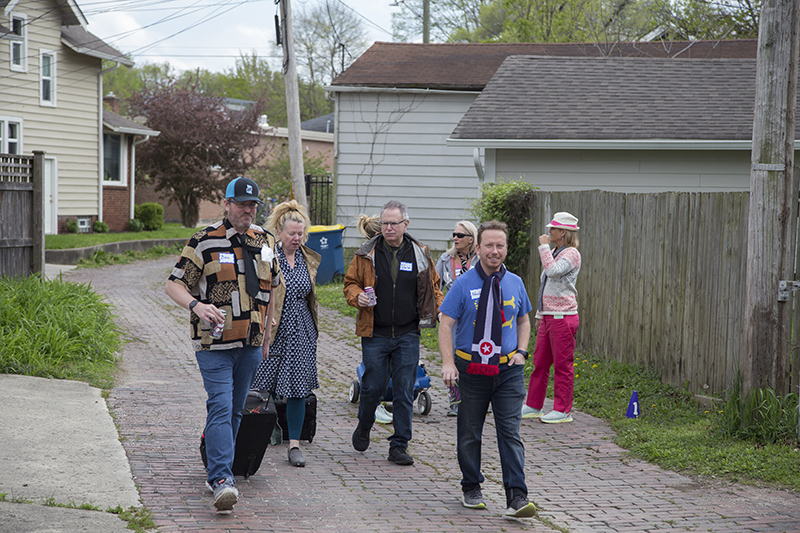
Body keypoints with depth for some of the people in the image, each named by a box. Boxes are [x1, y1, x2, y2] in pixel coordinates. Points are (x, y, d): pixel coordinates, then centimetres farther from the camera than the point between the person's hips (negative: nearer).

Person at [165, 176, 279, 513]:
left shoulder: (264, 241, 11)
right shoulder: (204, 242, -7)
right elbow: (174, 284, -8)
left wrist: (266, 334, 23)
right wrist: (197, 305, -27)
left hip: (250, 345, 6)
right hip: (215, 343, -6)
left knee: (235, 410, 13)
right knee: (220, 407, -15)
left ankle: (218, 470, 27)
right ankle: (221, 479, -20)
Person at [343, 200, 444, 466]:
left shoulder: (420, 254, 6)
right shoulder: (367, 254, 2)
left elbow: (432, 287, 16)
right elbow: (350, 283, 9)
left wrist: (440, 308, -2)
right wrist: (358, 297, -13)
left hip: (407, 335, 1)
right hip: (375, 334, -1)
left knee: (404, 392, 0)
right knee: (372, 386, 2)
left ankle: (399, 446, 8)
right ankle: (364, 427, 31)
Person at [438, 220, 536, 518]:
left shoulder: (514, 283, 6)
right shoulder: (463, 284, -4)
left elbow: (524, 320, 19)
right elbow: (446, 325, -5)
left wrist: (521, 351, 3)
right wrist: (448, 363, -17)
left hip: (508, 369, 1)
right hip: (471, 369, -1)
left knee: (510, 432, -6)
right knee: (469, 434, 8)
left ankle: (517, 497, -9)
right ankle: (471, 489, 25)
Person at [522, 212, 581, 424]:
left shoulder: (571, 254, -10)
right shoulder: (555, 253, 18)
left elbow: (553, 271, -27)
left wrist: (544, 246, -17)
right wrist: (540, 314, 24)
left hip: (563, 317, -9)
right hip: (548, 317, 9)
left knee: (563, 365, -3)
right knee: (539, 362, 11)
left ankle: (563, 410, 2)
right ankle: (533, 406, 18)